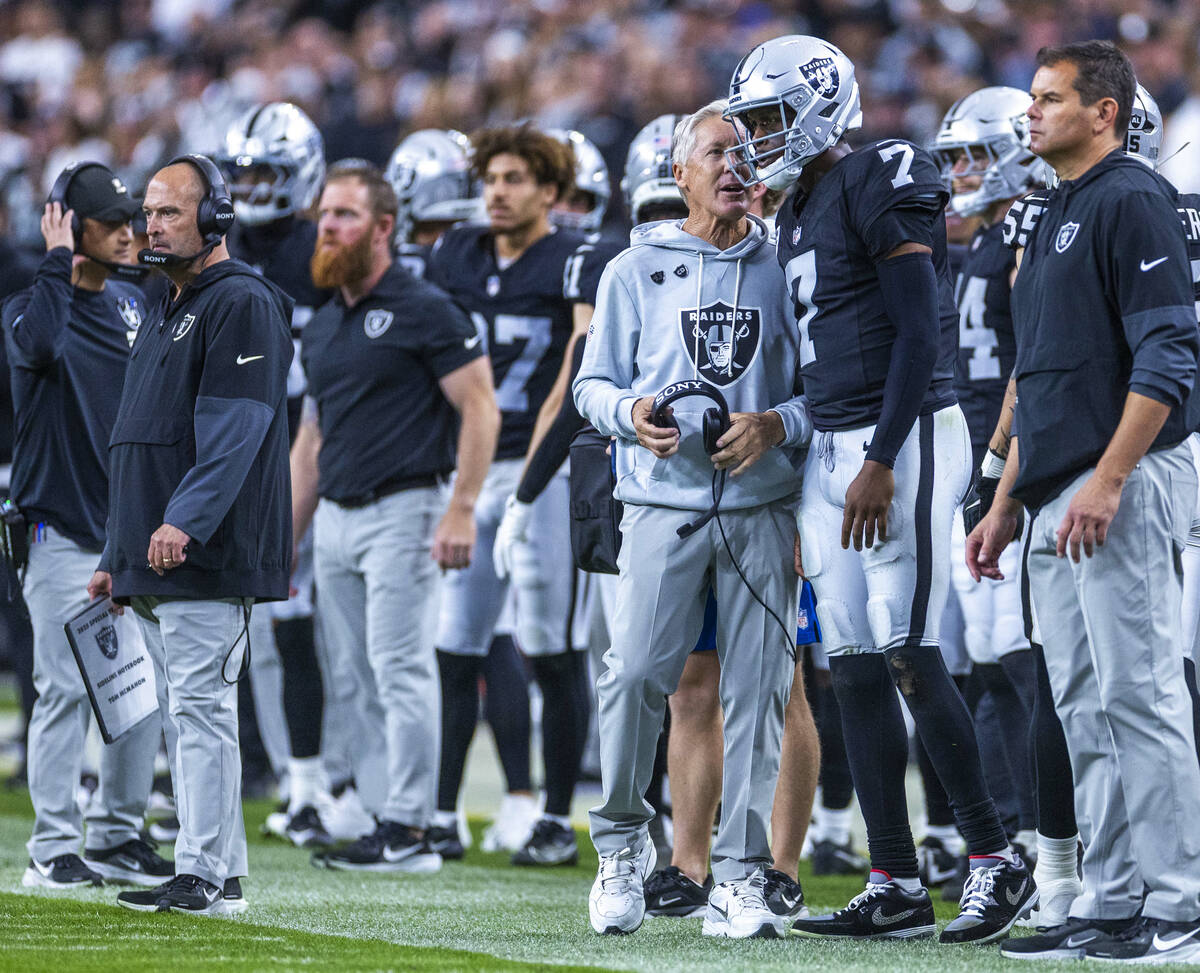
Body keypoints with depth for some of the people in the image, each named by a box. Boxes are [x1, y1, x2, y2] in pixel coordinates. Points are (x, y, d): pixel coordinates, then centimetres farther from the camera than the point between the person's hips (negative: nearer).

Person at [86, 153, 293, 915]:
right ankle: (221, 874, 13)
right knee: (187, 712, 9)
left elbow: (233, 431, -19)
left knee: (201, 708, -12)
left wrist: (186, 521, -29)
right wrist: (116, 556, 22)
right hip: (152, 567, 10)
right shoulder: (165, 316, 23)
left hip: (207, 562, -10)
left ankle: (205, 878, -13)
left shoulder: (242, 305, -8)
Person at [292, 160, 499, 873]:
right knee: (363, 679, 6)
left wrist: (462, 510, -18)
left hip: (401, 510, -8)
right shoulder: (322, 327, 17)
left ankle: (409, 831, -10)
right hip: (335, 519, 8)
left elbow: (480, 410, -10)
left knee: (400, 669, -10)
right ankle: (385, 820, 10)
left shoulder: (425, 311, -6)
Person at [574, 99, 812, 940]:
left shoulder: (785, 270, 9)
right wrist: (631, 415, -8)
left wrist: (777, 426, -9)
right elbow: (593, 383, 12)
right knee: (636, 674, -10)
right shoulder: (636, 271, 9)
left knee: (756, 689, -2)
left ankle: (740, 878, 4)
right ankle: (623, 840, 13)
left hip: (760, 505, 1)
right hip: (664, 501, -1)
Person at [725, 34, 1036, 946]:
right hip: (831, 450, 9)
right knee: (856, 668, 5)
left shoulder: (882, 186, -10)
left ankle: (997, 860, -3)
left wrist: (881, 462, -20)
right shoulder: (799, 211, 18)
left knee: (909, 655, -12)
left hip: (906, 436, -9)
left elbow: (919, 334, -16)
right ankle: (897, 885, 6)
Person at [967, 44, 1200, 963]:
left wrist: (1106, 481, -22)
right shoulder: (1054, 221, 21)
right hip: (1061, 501, 10)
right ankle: (1110, 902, 13)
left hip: (1126, 482, -10)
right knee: (1087, 709, 9)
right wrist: (1007, 503, 22)